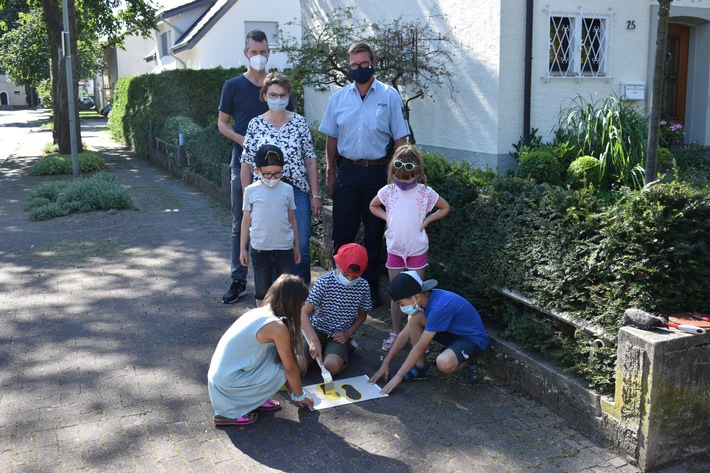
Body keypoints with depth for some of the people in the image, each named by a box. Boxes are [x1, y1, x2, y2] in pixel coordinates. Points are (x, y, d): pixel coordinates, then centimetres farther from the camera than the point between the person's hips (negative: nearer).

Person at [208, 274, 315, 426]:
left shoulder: (258, 312, 7)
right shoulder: (278, 327, -18)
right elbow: (290, 368, -6)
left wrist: (292, 392, 26)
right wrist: (300, 396, 13)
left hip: (219, 373, 8)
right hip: (229, 384, -8)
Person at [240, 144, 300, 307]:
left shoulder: (287, 189, 1)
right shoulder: (251, 190, -2)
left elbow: (292, 219, 8)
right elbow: (246, 220, 4)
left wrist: (296, 246, 10)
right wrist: (243, 248, 4)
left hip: (285, 248, 1)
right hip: (260, 249, -1)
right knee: (262, 291, 10)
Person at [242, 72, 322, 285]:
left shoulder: (299, 122, 4)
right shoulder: (255, 124, 4)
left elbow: (310, 161, 5)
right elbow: (246, 164, 6)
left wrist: (316, 194, 1)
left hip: (297, 191, 0)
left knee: (301, 246, -4)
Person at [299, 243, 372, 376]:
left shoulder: (363, 286, -6)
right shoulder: (325, 282, -15)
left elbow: (362, 315, 10)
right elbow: (304, 312, -19)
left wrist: (348, 334, -7)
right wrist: (314, 341, -32)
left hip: (340, 335, 1)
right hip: (317, 330, 0)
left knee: (332, 366, -29)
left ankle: (346, 349, 5)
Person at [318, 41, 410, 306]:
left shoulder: (389, 96, 1)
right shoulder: (339, 97, 7)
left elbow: (400, 139, 1)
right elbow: (331, 138, 11)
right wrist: (330, 175, 7)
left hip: (377, 172, -2)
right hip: (347, 171, 2)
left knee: (374, 234, 7)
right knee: (342, 232, 4)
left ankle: (371, 288, 19)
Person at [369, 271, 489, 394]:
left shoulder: (439, 306, -32)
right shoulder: (426, 298, -6)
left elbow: (420, 348, -27)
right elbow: (405, 334, 2)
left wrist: (398, 376, -20)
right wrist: (385, 363, 1)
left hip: (474, 339, -8)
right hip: (455, 332, 8)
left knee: (443, 363, -37)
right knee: (414, 319, -7)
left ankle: (467, 365, -3)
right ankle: (421, 368, 3)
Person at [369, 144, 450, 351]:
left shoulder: (425, 192, -9)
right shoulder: (387, 191, -5)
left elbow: (445, 208, 4)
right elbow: (373, 206, 13)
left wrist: (427, 219, -7)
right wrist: (387, 217, -2)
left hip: (417, 249, -2)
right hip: (395, 249, 2)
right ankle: (396, 333, 22)